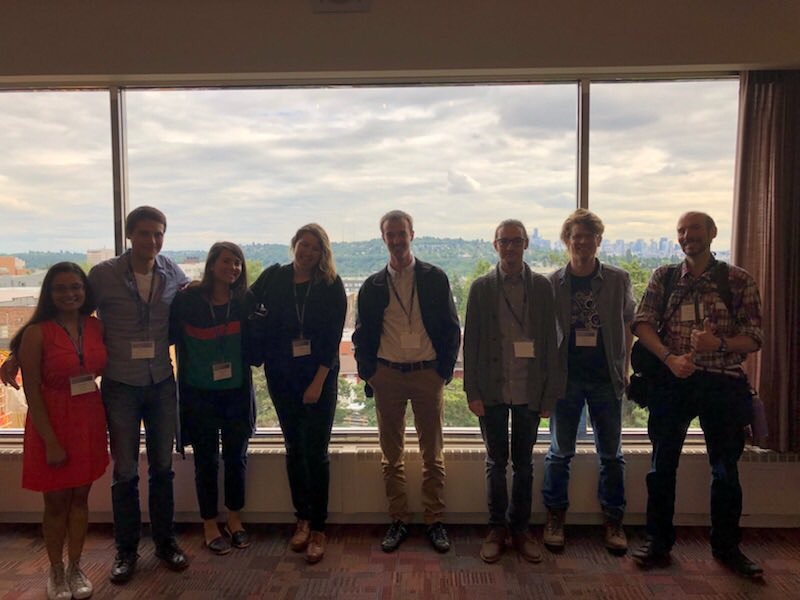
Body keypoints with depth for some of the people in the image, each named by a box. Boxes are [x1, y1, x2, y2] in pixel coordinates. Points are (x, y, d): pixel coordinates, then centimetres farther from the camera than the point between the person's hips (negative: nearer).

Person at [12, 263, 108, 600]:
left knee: (80, 497, 14)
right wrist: (51, 442, -13)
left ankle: (75, 568, 31)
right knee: (56, 502, 10)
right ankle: (56, 572, 30)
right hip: (52, 422, -3)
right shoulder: (36, 333, -13)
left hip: (89, 420, 4)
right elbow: (32, 393, -12)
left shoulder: (96, 327, -1)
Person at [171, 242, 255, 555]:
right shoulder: (188, 299, -8)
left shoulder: (243, 302, -2)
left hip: (236, 392, 2)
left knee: (236, 458, 12)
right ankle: (210, 526, 27)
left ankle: (235, 520, 32)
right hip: (199, 394, -2)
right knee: (207, 460, 9)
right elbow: (170, 335, -3)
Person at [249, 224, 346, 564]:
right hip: (282, 378, 3)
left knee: (316, 452, -1)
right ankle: (302, 519, 25)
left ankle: (318, 529, 11)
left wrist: (318, 382, -12)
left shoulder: (331, 286, -5)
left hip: (319, 379, -2)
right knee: (294, 449, 11)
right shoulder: (273, 278, 2)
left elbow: (333, 338, -8)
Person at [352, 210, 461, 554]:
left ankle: (434, 521, 18)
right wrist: (369, 374, 0)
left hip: (427, 373, -1)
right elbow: (361, 335, 10)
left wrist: (444, 371, -3)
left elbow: (451, 329, 3)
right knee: (392, 454, 8)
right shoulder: (373, 286, 7)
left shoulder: (434, 278, 3)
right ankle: (398, 521, 20)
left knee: (433, 453, 6)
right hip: (387, 375, 2)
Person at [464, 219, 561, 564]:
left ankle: (521, 529, 26)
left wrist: (550, 393, -1)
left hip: (529, 390, 1)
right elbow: (471, 342, -1)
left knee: (524, 464, 12)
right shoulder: (481, 287, 0)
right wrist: (472, 392, -5)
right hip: (492, 392, 0)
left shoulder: (541, 287, 2)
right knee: (496, 463, 10)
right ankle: (497, 529, 24)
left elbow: (550, 341, 2)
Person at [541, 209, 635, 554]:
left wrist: (624, 370, 3)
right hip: (566, 376, -1)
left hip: (606, 377, 1)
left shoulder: (618, 280, 1)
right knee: (560, 452, 8)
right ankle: (555, 518, 22)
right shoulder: (552, 283, -1)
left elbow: (628, 326, 8)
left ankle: (613, 521, 24)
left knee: (611, 453, 9)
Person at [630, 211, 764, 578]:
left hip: (723, 384, -1)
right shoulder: (663, 278, 5)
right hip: (672, 381, 1)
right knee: (662, 465, 7)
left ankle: (726, 547, 29)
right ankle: (658, 544, 22)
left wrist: (719, 343, -20)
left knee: (726, 469, 11)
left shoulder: (738, 280, 1)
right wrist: (670, 358, -18)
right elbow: (642, 324, -3)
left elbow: (754, 339, 0)